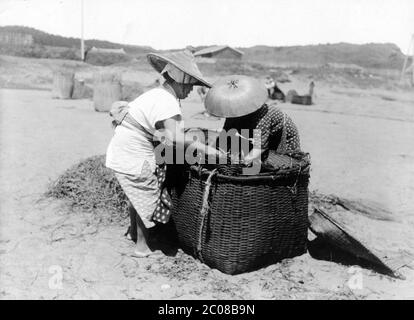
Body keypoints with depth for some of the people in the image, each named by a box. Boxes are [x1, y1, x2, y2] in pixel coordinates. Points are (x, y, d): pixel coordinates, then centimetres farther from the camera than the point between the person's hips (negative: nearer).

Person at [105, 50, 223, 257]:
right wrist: (206, 150, -31)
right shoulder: (166, 101, -22)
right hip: (134, 159, -10)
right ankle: (143, 247, 20)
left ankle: (136, 237, 43)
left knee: (137, 197, 24)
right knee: (148, 199, 5)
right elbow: (175, 137, -35)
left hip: (120, 153, 10)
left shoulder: (156, 94, 10)